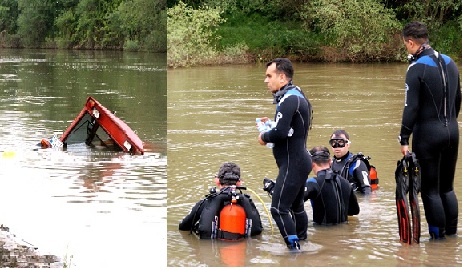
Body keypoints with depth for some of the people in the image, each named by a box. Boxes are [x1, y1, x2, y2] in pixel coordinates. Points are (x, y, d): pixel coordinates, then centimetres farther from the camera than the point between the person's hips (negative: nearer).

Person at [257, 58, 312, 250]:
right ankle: (302, 243, 28)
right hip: (300, 161, 11)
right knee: (297, 207, 19)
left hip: (292, 164, -11)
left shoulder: (289, 99, -19)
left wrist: (264, 137, -10)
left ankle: (294, 249, -14)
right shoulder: (297, 95, 14)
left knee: (278, 209, -12)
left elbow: (280, 132, -28)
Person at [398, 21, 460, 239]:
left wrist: (404, 139, -11)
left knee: (430, 190, 1)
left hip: (428, 133, -7)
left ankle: (438, 236, 3)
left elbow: (411, 108, -16)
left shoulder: (416, 68, -14)